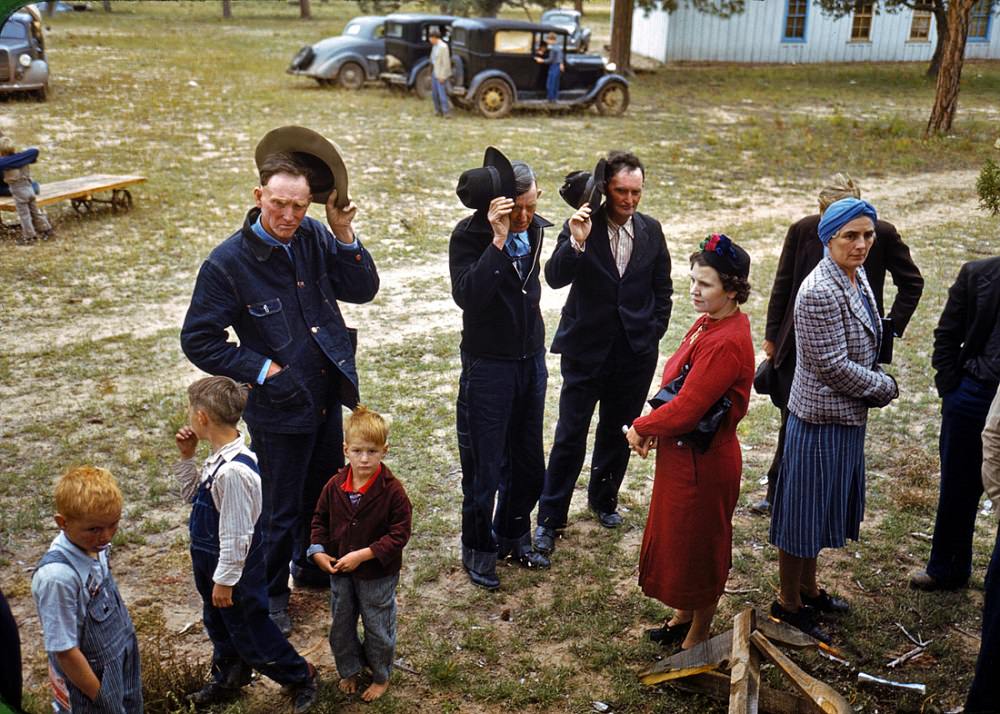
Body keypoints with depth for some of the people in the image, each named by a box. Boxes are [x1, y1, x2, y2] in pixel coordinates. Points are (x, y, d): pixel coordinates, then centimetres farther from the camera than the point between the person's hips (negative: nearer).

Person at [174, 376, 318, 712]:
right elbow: (192, 494, 14)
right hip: (210, 560, 9)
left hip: (235, 568, -9)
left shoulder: (234, 471, -33)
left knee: (251, 636, 9)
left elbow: (236, 534, -27)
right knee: (219, 627, 28)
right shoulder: (219, 458, -3)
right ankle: (226, 681, 50)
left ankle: (300, 677, 31)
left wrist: (225, 579, -19)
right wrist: (187, 457, 0)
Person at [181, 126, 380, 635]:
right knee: (280, 510, 10)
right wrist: (263, 372, -17)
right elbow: (198, 341, -14)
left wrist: (345, 235, -17)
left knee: (325, 494, 24)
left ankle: (313, 566, 49)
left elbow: (363, 290, -3)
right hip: (279, 408, -5)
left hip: (329, 398, 6)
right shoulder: (227, 263, -19)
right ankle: (270, 596, 33)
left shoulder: (314, 238, -5)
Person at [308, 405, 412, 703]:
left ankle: (381, 677, 37)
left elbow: (399, 534, -21)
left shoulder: (392, 490, -22)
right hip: (339, 570, 4)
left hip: (378, 574, -4)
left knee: (378, 628, 14)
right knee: (341, 626, 20)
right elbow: (320, 519, 6)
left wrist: (362, 555, -25)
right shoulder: (335, 485, -9)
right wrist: (318, 550, -8)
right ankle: (349, 671, 43)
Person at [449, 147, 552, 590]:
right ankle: (478, 549, 24)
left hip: (531, 359, 6)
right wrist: (498, 240, -35)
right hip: (488, 366, -6)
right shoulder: (469, 236, -17)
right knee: (484, 467, 5)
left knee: (527, 462, 16)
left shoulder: (535, 229, 1)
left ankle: (514, 537, 35)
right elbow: (466, 294, -34)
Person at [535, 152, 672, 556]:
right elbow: (555, 278, -22)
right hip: (586, 349, -3)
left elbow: (662, 289, 11)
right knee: (570, 435, 0)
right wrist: (576, 242, -36)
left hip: (636, 351, 4)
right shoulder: (582, 226, -10)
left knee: (618, 431, 16)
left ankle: (603, 499, 37)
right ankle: (550, 517, 11)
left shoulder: (650, 230, 2)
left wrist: (653, 333, 3)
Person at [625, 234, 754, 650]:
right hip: (681, 453, 9)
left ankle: (696, 638, 29)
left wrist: (641, 428, -12)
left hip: (703, 460, -9)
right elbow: (677, 381, 8)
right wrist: (655, 427, -6)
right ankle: (684, 615, 45)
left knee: (698, 546, 9)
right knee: (676, 536, 24)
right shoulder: (708, 323, 3)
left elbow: (687, 407, -28)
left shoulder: (726, 343, -27)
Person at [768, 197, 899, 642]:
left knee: (823, 506, 22)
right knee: (804, 510, 5)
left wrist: (875, 385, 4)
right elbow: (831, 365, -23)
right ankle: (788, 605, 22)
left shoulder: (857, 278, 6)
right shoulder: (819, 292, -24)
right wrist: (885, 388, -11)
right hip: (822, 418, -9)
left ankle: (808, 588, 40)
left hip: (848, 415, 9)